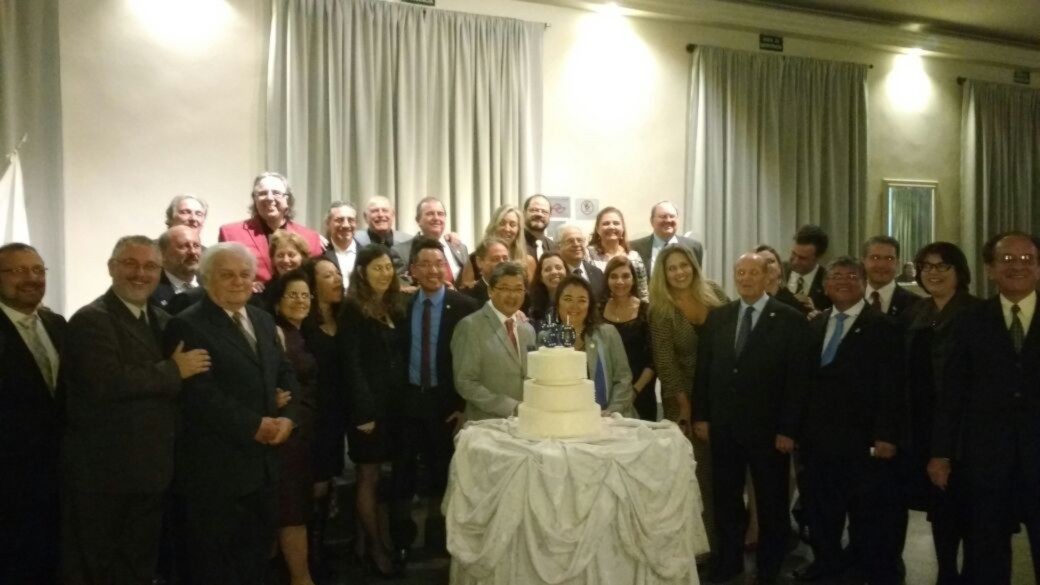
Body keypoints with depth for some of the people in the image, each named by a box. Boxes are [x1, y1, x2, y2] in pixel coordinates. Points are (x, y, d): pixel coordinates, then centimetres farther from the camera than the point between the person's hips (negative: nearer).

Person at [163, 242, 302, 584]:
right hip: (216, 465, -7)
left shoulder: (263, 320, 13)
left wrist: (288, 416, -6)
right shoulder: (187, 326, -12)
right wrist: (254, 425, -19)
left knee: (257, 550, 19)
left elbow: (285, 373, 13)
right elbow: (200, 394, -20)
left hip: (263, 460, 7)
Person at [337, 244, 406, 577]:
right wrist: (363, 410, -18)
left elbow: (395, 357, 10)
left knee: (374, 476, 12)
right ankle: (375, 547, 13)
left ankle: (365, 541, 23)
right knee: (369, 477, 3)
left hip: (392, 402, 6)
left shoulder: (392, 307, 11)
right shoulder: (353, 309, -9)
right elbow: (351, 363, -14)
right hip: (368, 404, -6)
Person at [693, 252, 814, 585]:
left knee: (771, 503, 12)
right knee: (725, 500, 13)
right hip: (723, 426, 3)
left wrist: (787, 429, -12)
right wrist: (701, 416, 2)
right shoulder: (717, 318, 6)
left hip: (768, 428, -3)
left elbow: (798, 379, -9)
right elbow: (703, 370, 7)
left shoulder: (790, 320, -6)